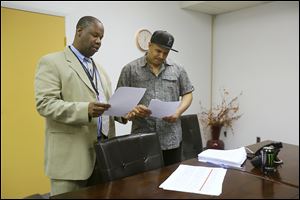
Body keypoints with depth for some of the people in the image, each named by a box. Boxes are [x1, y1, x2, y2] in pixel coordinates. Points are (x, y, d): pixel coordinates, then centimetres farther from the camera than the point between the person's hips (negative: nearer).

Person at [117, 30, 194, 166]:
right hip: (142, 138, -2)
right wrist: (132, 108, -17)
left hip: (171, 138, 2)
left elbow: (187, 94, 12)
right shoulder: (130, 69, 3)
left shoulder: (177, 69, 9)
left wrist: (178, 112, -6)